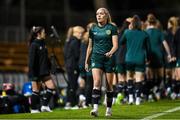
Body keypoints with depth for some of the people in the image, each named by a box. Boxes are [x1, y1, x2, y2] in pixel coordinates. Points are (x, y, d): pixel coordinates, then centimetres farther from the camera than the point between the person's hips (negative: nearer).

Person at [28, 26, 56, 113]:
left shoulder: (43, 44, 12)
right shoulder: (34, 45, -12)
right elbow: (31, 60, -15)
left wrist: (49, 68, 17)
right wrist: (33, 75, -18)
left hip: (44, 71, 8)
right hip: (36, 72, -8)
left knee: (51, 87, -1)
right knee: (36, 90, -1)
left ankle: (45, 106, 4)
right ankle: (34, 109, 7)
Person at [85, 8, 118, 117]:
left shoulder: (112, 28, -1)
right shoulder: (93, 29, 9)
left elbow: (115, 45, -9)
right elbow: (90, 46, 17)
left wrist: (111, 52, -29)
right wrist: (86, 61, 17)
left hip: (109, 58, -2)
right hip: (96, 57, 2)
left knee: (109, 85, 4)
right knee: (97, 82, -16)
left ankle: (109, 109, 18)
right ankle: (95, 108, -24)